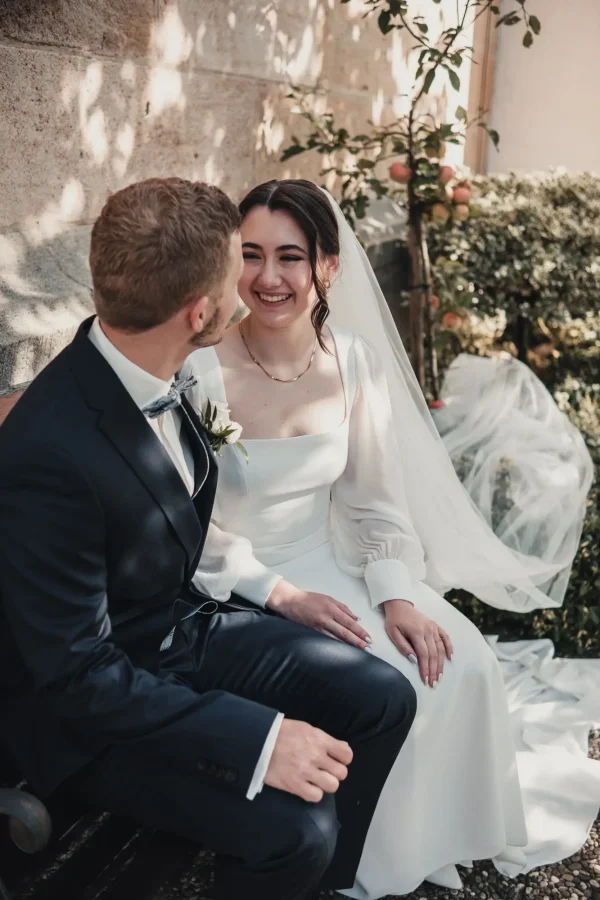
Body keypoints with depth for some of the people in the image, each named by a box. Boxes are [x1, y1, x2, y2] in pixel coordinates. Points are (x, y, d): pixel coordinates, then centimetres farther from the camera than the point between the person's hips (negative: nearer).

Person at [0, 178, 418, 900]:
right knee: (293, 827, -23)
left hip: (181, 628, 8)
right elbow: (78, 673, -26)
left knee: (383, 699, 0)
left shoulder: (153, 373, -8)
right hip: (87, 710, -8)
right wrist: (260, 737, -28)